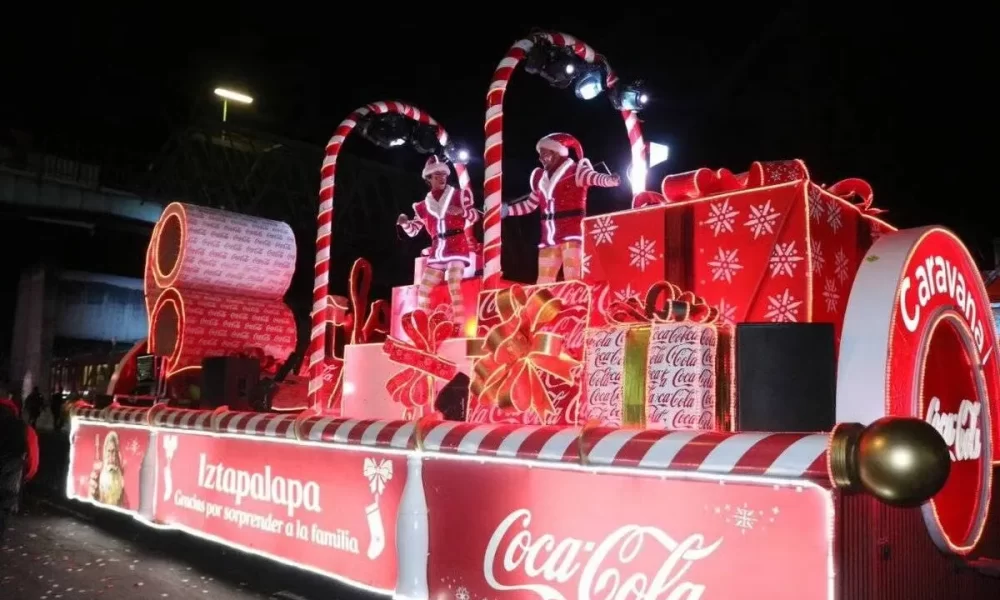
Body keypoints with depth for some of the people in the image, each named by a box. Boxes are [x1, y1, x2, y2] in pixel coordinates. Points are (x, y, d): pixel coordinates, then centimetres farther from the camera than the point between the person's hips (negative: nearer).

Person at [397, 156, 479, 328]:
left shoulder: (458, 195, 4)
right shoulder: (423, 206, 11)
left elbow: (475, 217, -2)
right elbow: (413, 231, 13)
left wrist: (461, 211, -22)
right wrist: (405, 223, -9)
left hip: (457, 248, -4)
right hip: (437, 252, 4)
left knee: (453, 285, -22)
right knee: (423, 290, 2)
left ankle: (459, 327, -23)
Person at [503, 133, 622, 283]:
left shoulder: (575, 171, -3)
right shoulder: (540, 178, 15)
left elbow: (595, 177, -23)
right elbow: (529, 205, 28)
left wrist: (611, 180, -43)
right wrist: (506, 210, 24)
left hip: (571, 233, -7)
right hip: (549, 238, 7)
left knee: (572, 280, -14)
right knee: (543, 281, 9)